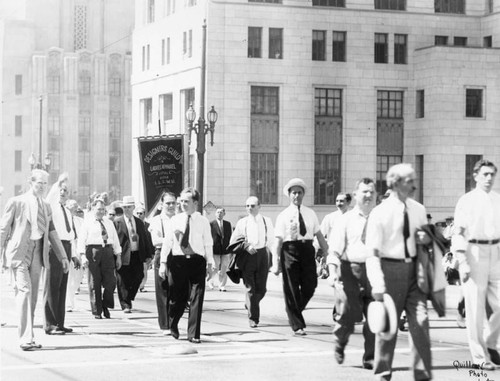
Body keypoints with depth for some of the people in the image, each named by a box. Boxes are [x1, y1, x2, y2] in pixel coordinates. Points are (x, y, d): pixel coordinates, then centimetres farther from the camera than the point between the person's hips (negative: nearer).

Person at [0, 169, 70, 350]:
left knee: (33, 295, 6)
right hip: (19, 251, -6)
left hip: (38, 252, 6)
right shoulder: (16, 202, 0)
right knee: (24, 290, -17)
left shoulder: (46, 206, 16)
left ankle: (28, 337, 12)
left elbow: (52, 233, 20)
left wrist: (63, 257, 17)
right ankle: (25, 337, -21)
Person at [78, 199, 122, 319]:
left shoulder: (109, 223, 19)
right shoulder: (87, 222, 4)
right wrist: (83, 255, -14)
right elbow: (81, 240, -3)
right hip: (93, 250, -4)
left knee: (110, 281, -4)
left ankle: (106, 305, 15)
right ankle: (97, 311, 7)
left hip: (107, 252, 4)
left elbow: (115, 240, 19)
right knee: (94, 283, 0)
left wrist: (118, 256, 12)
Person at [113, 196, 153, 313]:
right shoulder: (117, 222, 0)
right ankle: (125, 305, 4)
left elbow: (146, 239, 14)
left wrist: (148, 255, 8)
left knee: (137, 278, 2)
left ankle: (128, 299, 23)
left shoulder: (139, 222, 14)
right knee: (123, 281, -2)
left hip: (138, 255, 4)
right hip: (123, 255, -4)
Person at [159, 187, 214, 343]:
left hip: (197, 261, -1)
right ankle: (173, 326, 33)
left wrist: (210, 263, 0)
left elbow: (208, 244, 5)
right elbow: (167, 241, 6)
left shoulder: (203, 222, 4)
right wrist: (163, 262, 1)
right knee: (177, 297, 7)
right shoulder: (175, 220, 5)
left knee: (196, 298, -4)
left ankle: (193, 334, 2)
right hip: (178, 260, 1)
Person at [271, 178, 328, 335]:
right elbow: (278, 240, -4)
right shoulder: (284, 216, 0)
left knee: (310, 285, 0)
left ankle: (296, 309, 29)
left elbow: (319, 235, 13)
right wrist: (275, 263, -11)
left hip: (307, 249, 3)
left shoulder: (310, 214, 11)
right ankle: (297, 325, 8)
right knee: (291, 288, 1)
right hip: (290, 250, -3)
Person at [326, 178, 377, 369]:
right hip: (351, 269, -2)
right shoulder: (345, 220, 4)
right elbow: (334, 249, -1)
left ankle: (370, 358, 13)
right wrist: (333, 271, -14)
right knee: (348, 315, -3)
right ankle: (339, 344, 28)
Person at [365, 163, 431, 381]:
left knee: (420, 322, -3)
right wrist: (377, 285, -18)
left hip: (414, 269, 4)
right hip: (390, 268, -4)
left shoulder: (418, 210, 6)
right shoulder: (380, 213, -8)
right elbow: (372, 251, -11)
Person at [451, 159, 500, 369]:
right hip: (474, 253, -4)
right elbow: (458, 233, -6)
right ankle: (479, 356, 8)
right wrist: (462, 262, -14)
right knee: (475, 308, 0)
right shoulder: (466, 201, -1)